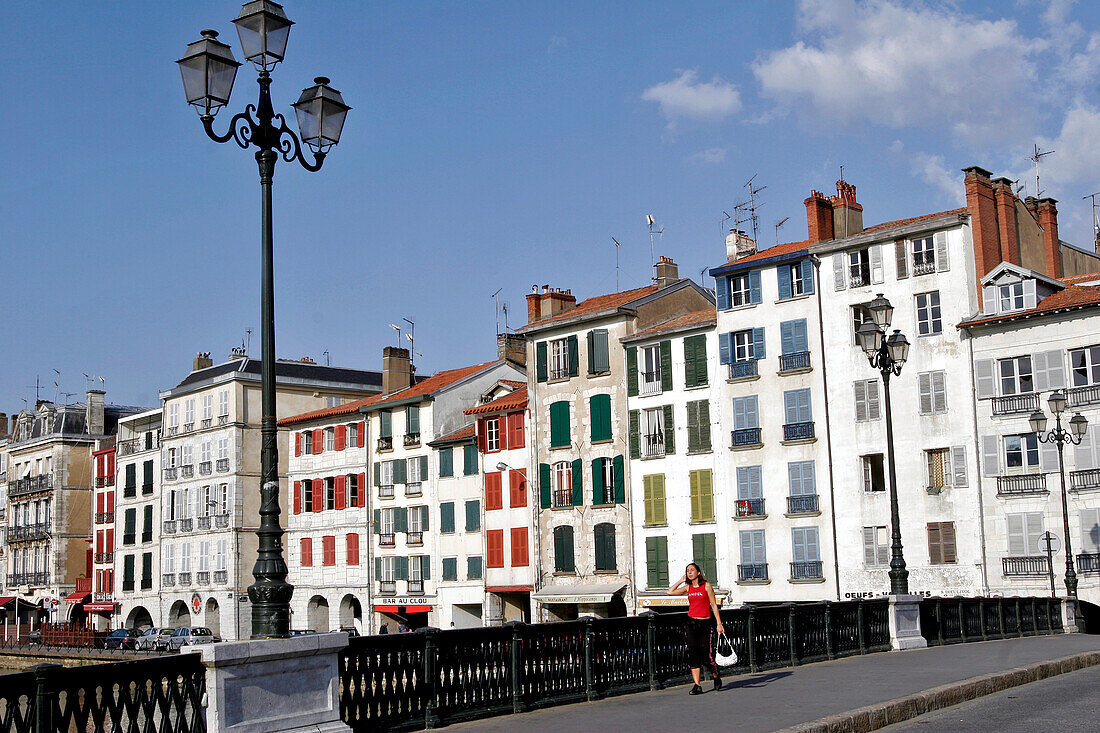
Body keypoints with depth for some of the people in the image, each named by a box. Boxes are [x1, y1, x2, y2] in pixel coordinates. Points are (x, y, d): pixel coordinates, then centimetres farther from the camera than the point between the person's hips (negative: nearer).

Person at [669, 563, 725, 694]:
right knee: (693, 654, -3)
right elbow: (670, 592, 7)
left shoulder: (707, 586, -2)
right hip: (692, 623, 4)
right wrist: (681, 580, 9)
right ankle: (697, 686, 0)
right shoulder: (688, 587, 10)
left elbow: (713, 605, -2)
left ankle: (716, 676, 22)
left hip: (706, 623, -4)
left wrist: (719, 624, -5)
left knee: (707, 656, -7)